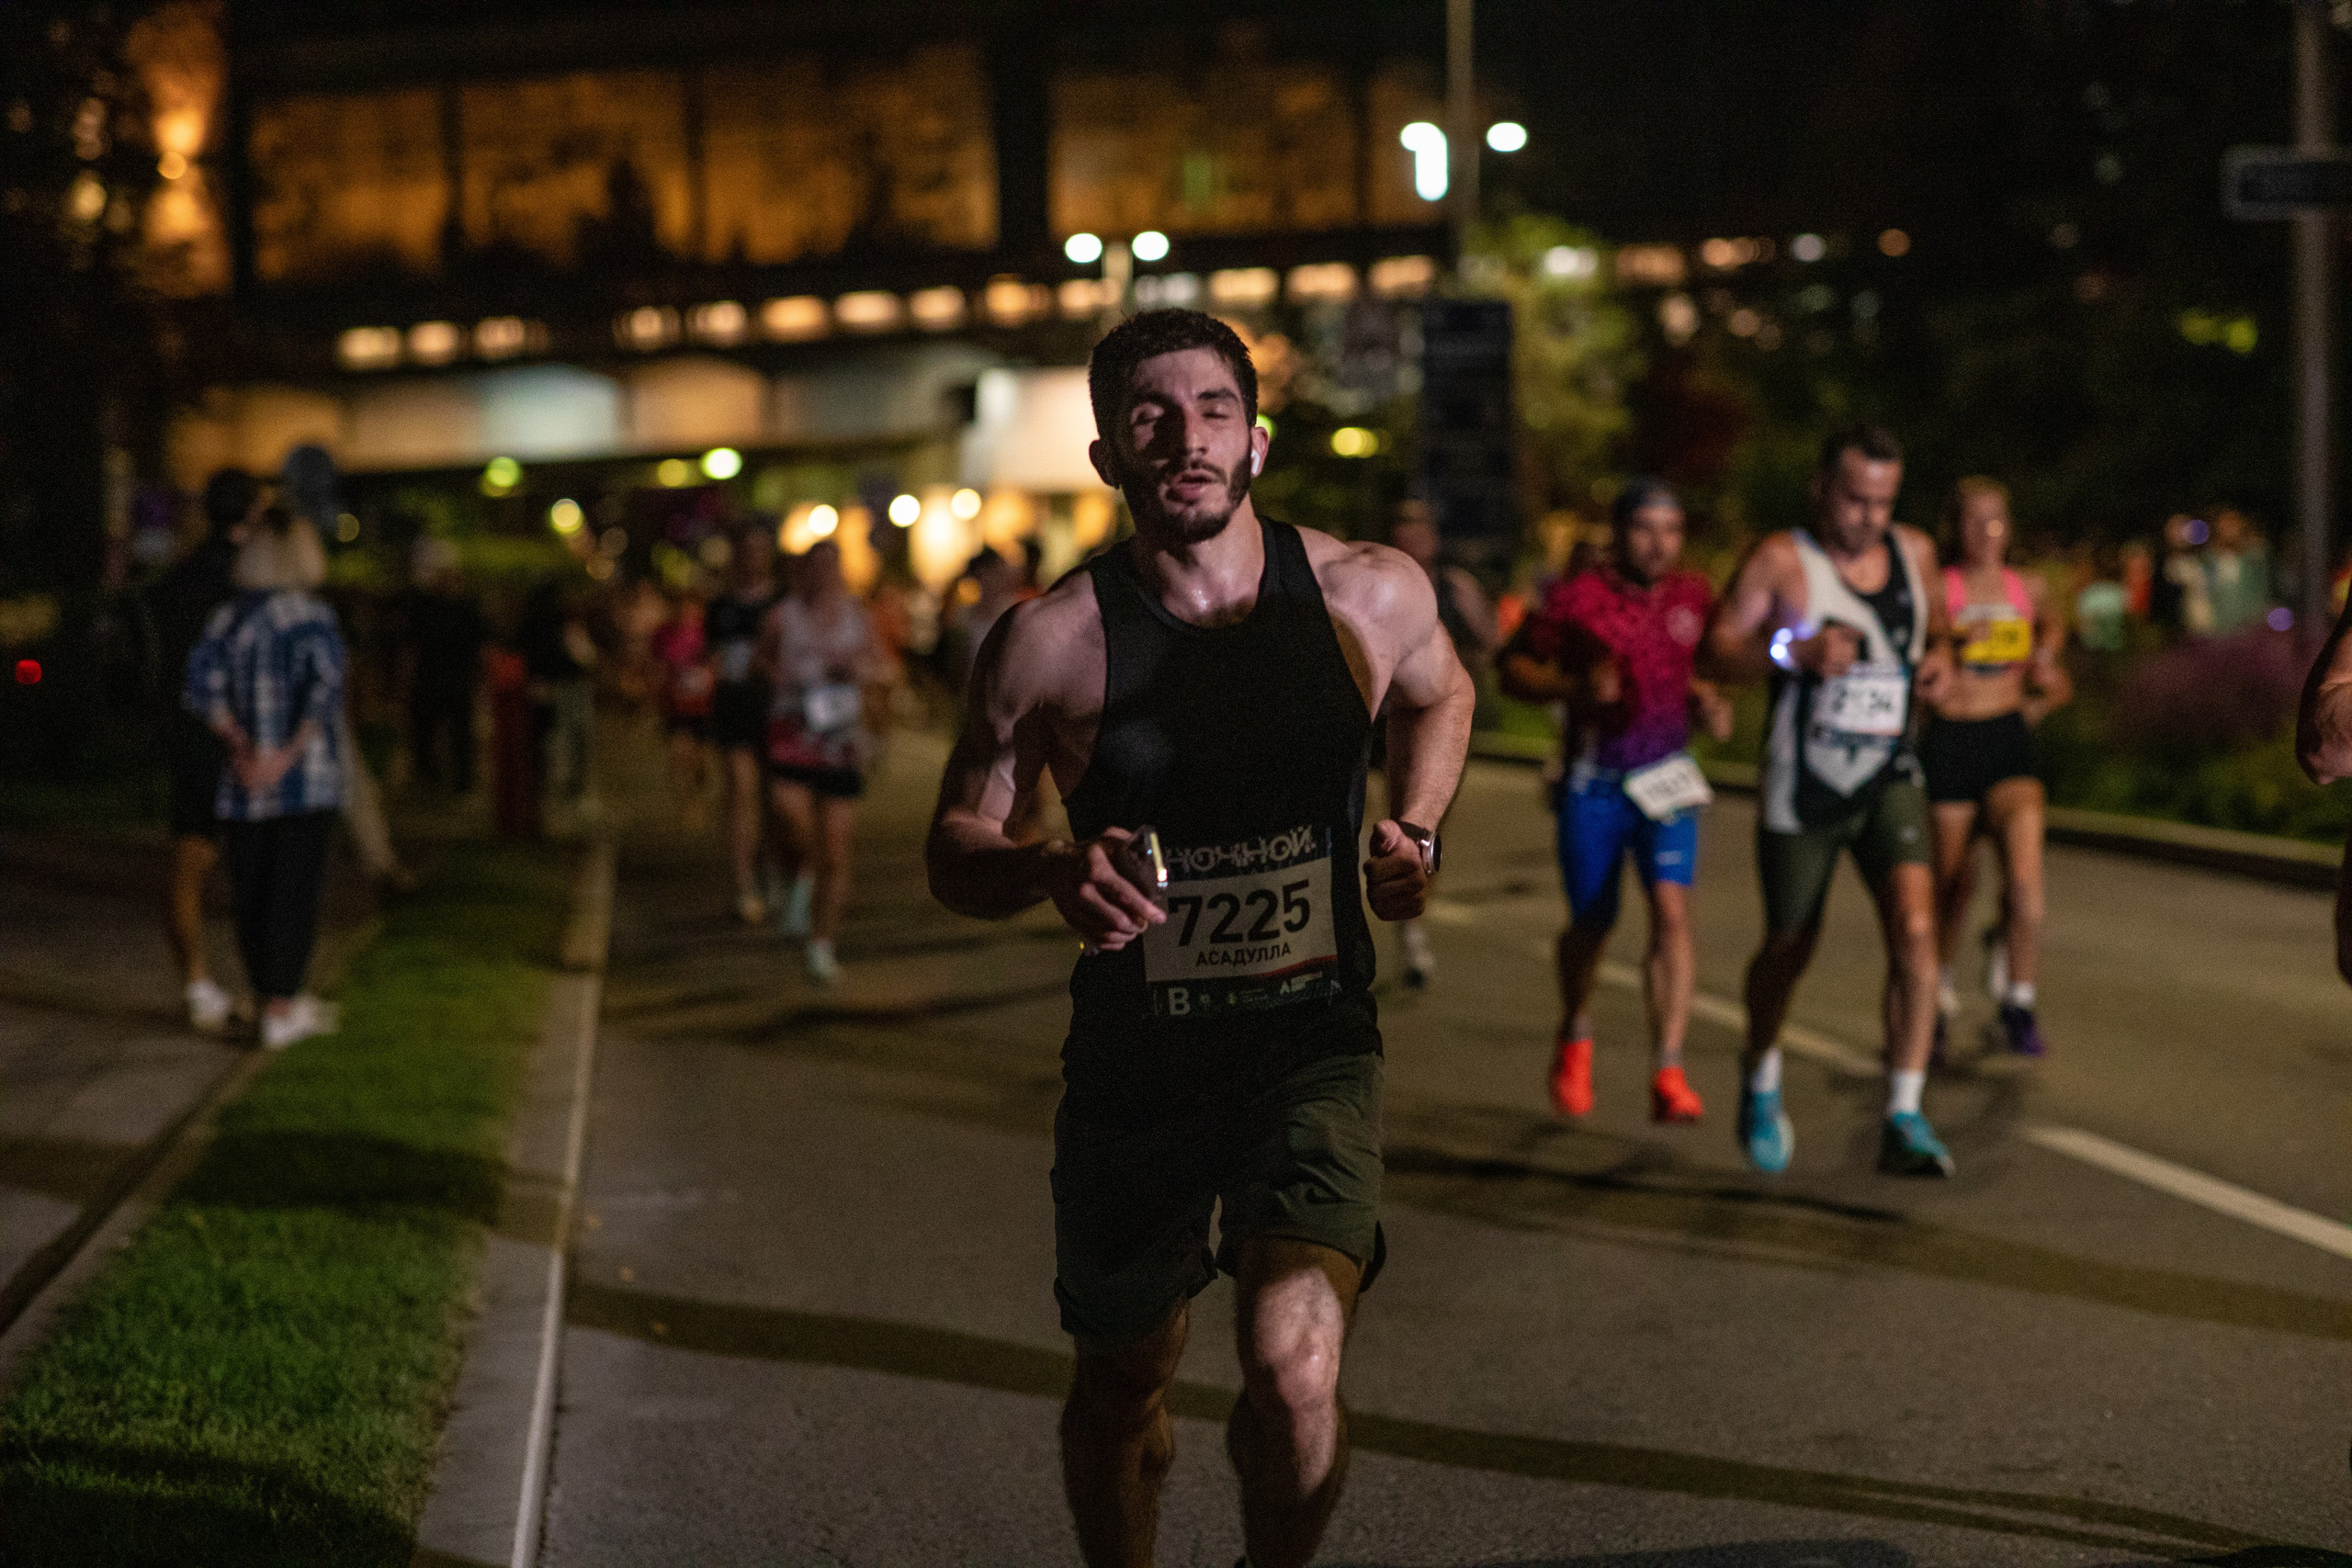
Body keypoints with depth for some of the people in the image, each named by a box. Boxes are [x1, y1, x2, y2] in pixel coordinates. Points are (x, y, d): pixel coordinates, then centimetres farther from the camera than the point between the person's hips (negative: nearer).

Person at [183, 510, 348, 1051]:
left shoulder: (224, 620, 4)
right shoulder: (310, 618, -9)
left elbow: (203, 686, -7)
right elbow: (325, 688, -22)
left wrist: (240, 746, -6)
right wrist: (288, 754, -18)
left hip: (245, 782, 5)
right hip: (307, 780, -5)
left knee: (251, 890, 12)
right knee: (293, 890, 1)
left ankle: (275, 999, 23)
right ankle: (280, 1011, 3)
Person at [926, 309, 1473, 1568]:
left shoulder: (1370, 595, -4)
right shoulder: (1052, 640, -11)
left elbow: (1439, 695, 20)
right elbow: (953, 852, -3)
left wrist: (1416, 828, 3)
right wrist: (1052, 869, -24)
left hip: (1313, 1041, 0)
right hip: (1133, 1061, 0)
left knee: (1294, 1366, -20)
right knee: (1123, 1385, 16)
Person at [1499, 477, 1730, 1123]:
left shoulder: (1694, 597, 2)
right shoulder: (1576, 599, -8)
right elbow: (1512, 668, 0)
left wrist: (1711, 698, 0)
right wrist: (1575, 688, -17)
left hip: (1666, 780, 2)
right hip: (1593, 785, -1)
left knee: (1671, 910, -17)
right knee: (1593, 925, 9)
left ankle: (1667, 1075, -20)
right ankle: (1575, 1033, 41)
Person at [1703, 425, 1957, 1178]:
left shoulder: (1914, 552, 4)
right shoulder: (1780, 560, -9)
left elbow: (1935, 621, 22)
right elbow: (1718, 650, -12)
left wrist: (1939, 656, -1)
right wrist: (1794, 650, -28)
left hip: (1890, 778, 3)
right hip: (1803, 786, -2)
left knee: (1915, 928, -18)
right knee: (1789, 948, 11)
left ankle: (1903, 1121, -14)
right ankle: (1761, 1075, 42)